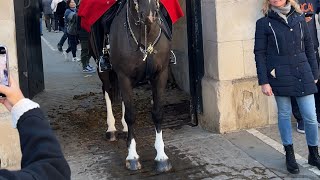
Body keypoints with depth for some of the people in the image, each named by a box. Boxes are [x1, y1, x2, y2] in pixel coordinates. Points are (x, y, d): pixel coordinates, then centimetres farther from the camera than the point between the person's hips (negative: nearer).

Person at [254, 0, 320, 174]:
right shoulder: (263, 23, 1)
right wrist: (263, 81, -6)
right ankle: (289, 155, 23)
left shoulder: (299, 19, 9)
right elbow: (260, 54, -1)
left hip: (303, 75, 2)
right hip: (280, 76, -2)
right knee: (284, 114, 8)